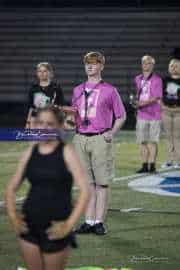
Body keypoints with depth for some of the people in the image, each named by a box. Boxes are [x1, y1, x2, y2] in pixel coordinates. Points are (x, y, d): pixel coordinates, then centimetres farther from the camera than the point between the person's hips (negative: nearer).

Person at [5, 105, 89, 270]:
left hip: (55, 229, -4)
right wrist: (13, 215, 1)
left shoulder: (66, 152, -6)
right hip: (29, 225, 4)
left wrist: (70, 224, -16)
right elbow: (12, 188, 15)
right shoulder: (30, 152, 6)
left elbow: (85, 190, -12)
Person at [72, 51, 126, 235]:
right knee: (87, 183, 6)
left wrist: (112, 133, -6)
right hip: (81, 139, 4)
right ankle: (89, 221, 9)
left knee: (102, 183, -2)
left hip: (100, 139, -4)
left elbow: (121, 116, 6)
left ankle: (99, 222, 1)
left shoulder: (110, 90, 2)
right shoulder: (77, 90, 15)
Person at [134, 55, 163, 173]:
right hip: (141, 115, 5)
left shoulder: (157, 79, -6)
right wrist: (135, 102, 3)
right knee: (143, 141, 5)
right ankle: (144, 165, 10)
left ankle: (152, 165, 2)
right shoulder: (138, 79, 12)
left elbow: (157, 97, -13)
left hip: (154, 115, -5)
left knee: (153, 141, -2)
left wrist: (142, 103, -23)